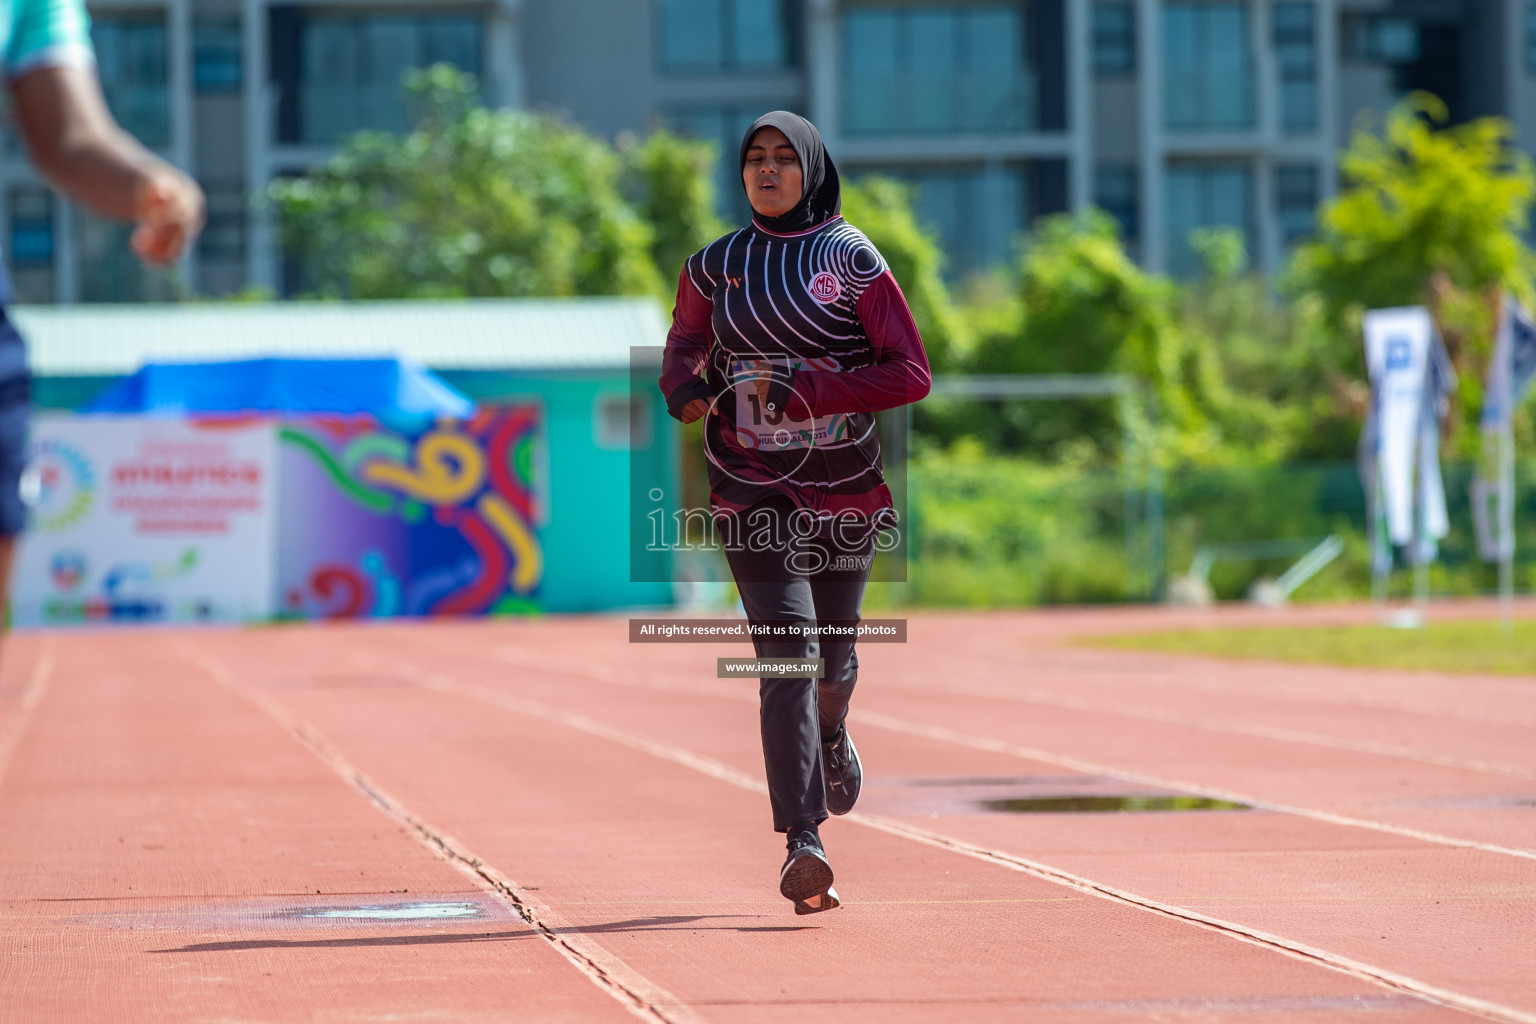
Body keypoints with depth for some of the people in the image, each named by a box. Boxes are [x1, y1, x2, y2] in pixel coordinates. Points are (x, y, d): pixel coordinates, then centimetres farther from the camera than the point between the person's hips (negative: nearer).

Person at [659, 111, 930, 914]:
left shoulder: (853, 260, -4)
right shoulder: (714, 266, 5)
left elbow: (911, 374, -9)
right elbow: (685, 341, 22)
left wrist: (800, 390, -18)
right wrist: (685, 389, -3)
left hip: (846, 486, 0)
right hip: (753, 490, 0)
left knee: (832, 649, 14)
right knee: (785, 646, -17)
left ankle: (832, 736, 53)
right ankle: (803, 845, -24)